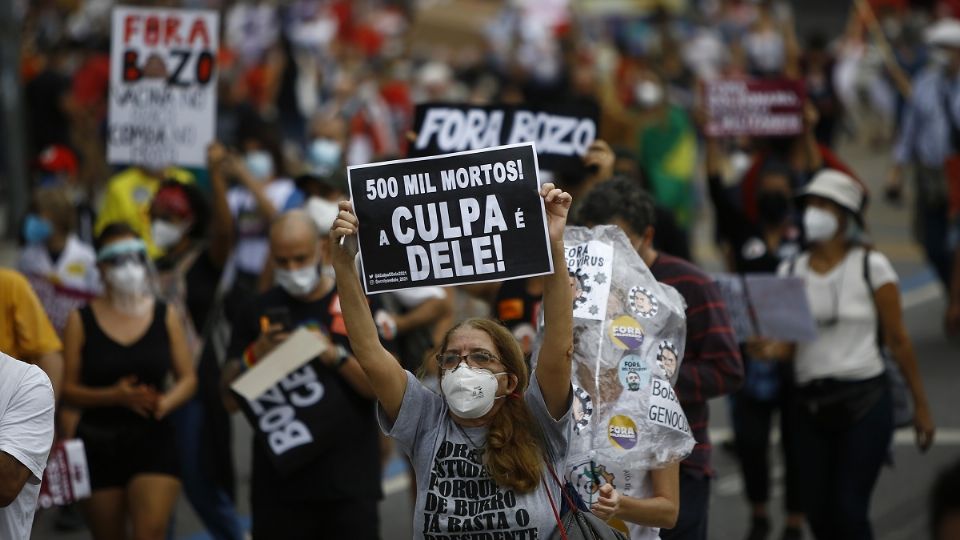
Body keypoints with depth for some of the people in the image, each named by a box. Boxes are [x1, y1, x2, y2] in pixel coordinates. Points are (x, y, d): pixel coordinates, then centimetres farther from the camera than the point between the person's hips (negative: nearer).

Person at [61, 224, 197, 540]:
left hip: (153, 440, 0)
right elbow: (69, 389, -3)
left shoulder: (165, 317, 3)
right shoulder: (81, 321, -1)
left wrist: (165, 403, -16)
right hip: (97, 445, 0)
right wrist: (115, 395, -20)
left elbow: (188, 378, 6)